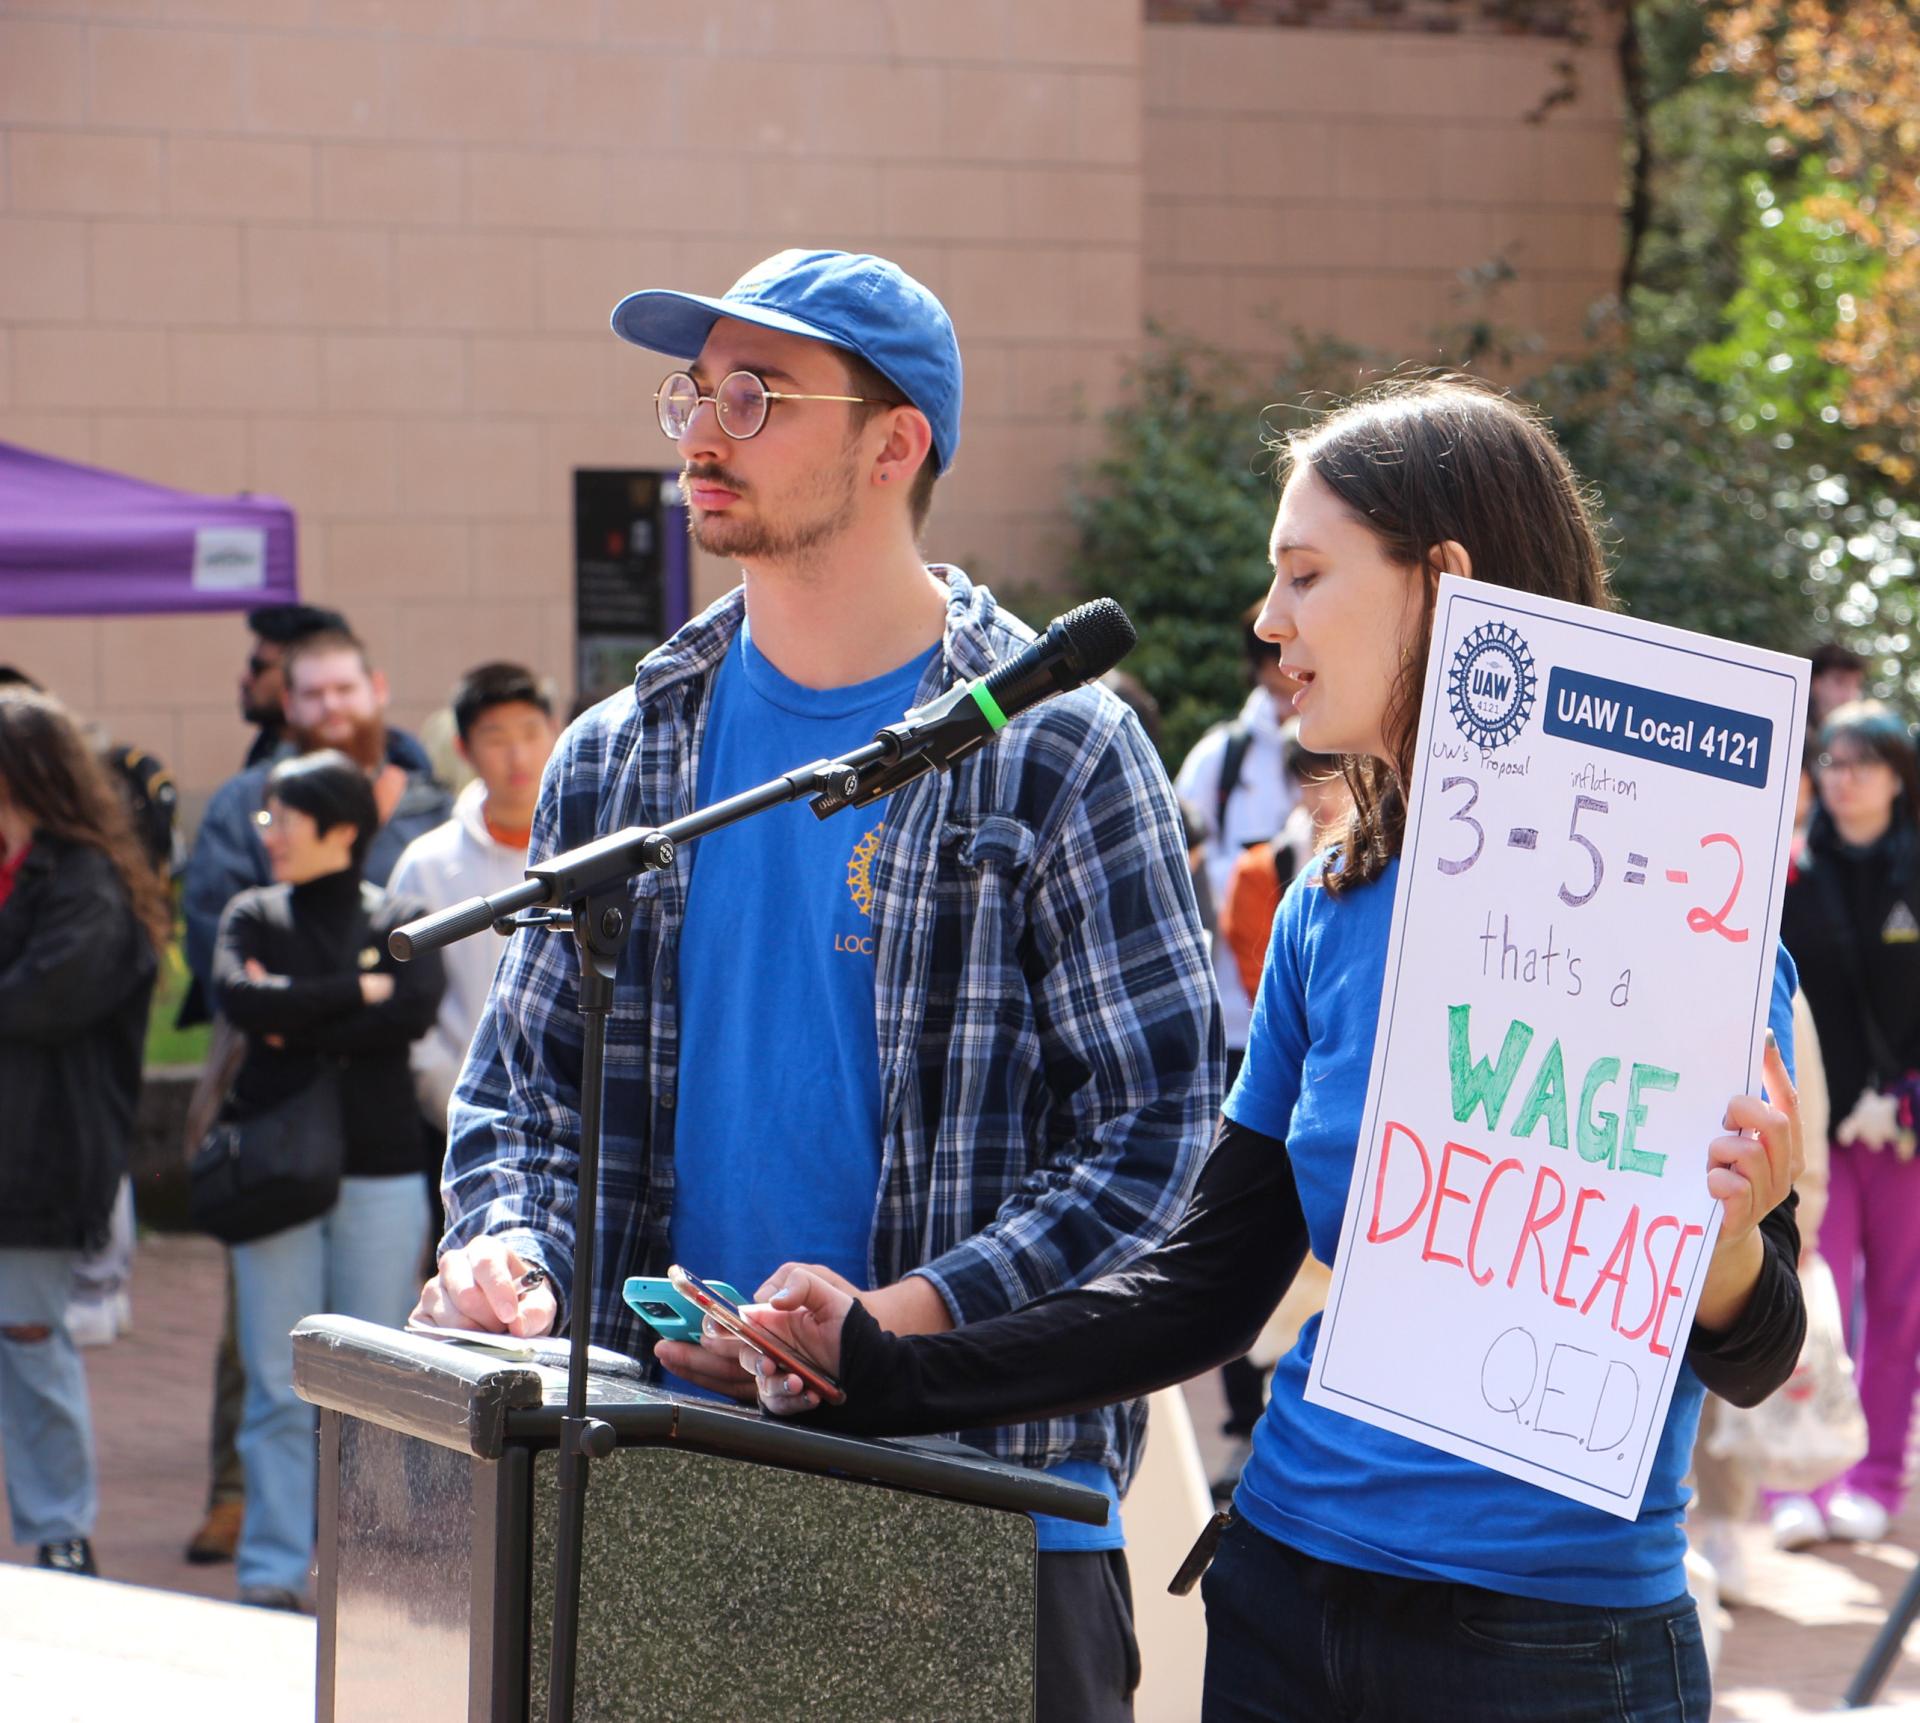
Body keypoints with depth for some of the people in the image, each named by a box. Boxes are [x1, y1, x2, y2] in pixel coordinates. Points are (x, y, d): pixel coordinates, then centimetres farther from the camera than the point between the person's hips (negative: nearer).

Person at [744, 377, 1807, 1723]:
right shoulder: (1331, 918, 6)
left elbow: (1752, 1361, -10)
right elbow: (1204, 1290, 10)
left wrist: (1723, 1257, -32)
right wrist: (890, 1371, 1)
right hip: (1286, 1600, 6)